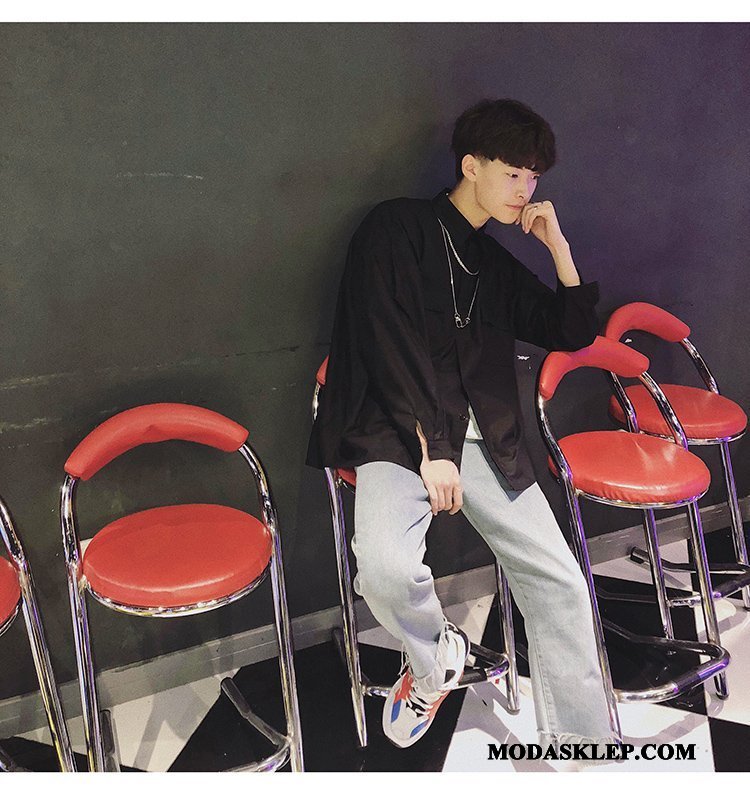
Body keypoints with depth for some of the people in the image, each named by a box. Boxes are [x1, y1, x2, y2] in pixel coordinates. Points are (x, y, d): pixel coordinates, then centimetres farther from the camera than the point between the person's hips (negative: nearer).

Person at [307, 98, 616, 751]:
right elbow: (390, 341, -10)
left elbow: (573, 332, 23)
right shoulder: (397, 227, 1)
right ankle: (436, 656, 3)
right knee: (387, 566, -31)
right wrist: (431, 446, -15)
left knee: (560, 581, -6)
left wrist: (558, 244, 12)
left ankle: (580, 748, 8)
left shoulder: (495, 262, 21)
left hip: (483, 441, 6)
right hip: (400, 434, -5)